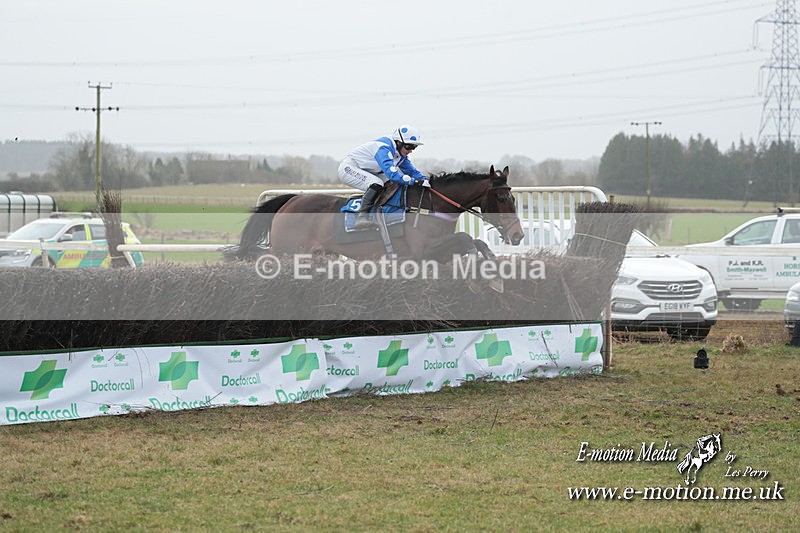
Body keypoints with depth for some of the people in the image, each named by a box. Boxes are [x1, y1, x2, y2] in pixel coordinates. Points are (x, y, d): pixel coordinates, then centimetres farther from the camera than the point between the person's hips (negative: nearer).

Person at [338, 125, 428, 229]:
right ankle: (362, 216, -39)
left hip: (366, 171, 10)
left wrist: (426, 179, -9)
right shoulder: (384, 148, -30)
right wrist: (414, 181, -44)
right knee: (377, 184, -33)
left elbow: (411, 170, 9)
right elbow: (392, 173, -40)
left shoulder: (401, 153, 1)